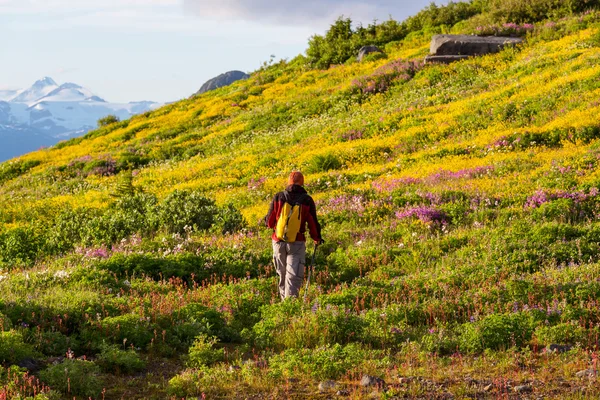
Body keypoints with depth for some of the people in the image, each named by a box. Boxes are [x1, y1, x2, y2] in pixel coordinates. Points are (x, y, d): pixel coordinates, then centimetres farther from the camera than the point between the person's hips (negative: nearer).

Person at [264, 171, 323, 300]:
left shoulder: (278, 197, -1)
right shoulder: (307, 200, -4)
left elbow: (269, 222, 3)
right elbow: (313, 223, 0)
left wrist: (267, 221, 28)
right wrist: (317, 239, 18)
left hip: (279, 241, 2)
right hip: (297, 243, -2)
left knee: (282, 273, 17)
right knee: (294, 276, -4)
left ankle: (284, 299, 25)